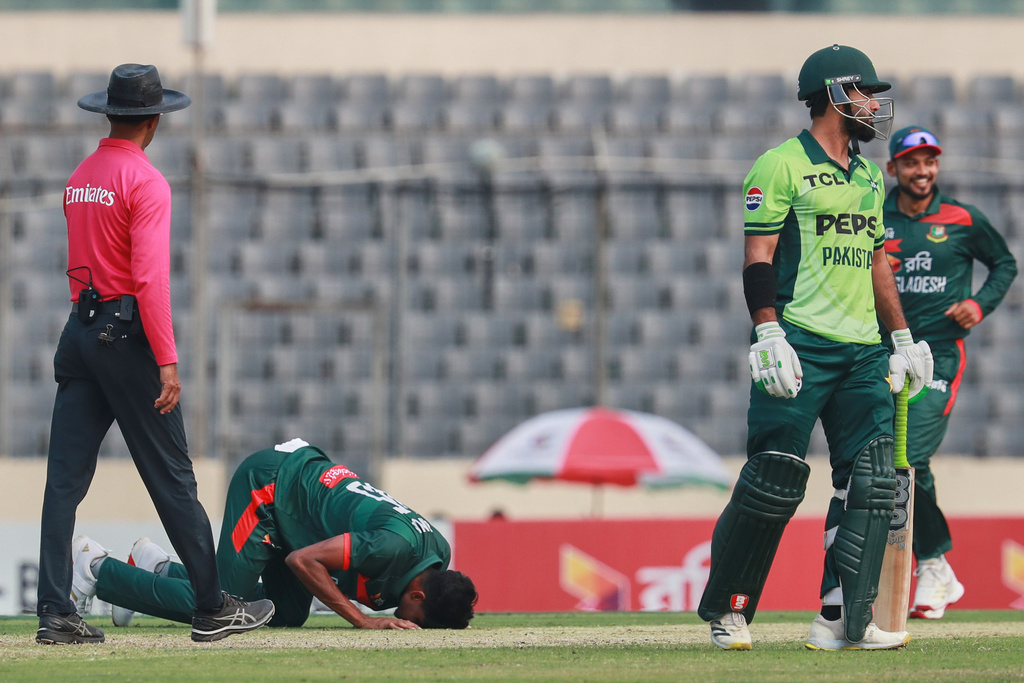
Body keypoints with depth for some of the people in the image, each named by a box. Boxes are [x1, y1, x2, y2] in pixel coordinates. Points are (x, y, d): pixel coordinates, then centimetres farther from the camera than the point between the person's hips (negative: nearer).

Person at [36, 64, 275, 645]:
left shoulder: (80, 178, 13)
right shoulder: (145, 182, -12)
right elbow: (150, 276, -19)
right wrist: (167, 362, -21)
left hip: (79, 332, 7)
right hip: (126, 335, -7)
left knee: (65, 479, 2)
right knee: (172, 479, -2)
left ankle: (57, 613, -2)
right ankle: (213, 609, 3)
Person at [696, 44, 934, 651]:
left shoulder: (868, 177, 20)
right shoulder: (781, 166, -4)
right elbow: (758, 258, -8)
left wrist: (903, 339, 20)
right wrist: (770, 335, -18)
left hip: (863, 351, 7)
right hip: (802, 344, -7)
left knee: (871, 482, -2)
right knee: (775, 481, -9)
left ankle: (843, 621, -2)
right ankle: (726, 612, 4)